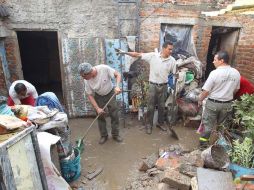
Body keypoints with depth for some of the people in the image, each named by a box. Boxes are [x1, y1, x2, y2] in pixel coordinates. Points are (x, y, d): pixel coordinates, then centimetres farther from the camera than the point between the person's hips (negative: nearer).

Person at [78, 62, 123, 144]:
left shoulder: (104, 68, -33)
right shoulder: (87, 81, -23)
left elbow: (117, 75, -20)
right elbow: (90, 95, -14)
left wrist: (117, 86, -36)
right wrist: (97, 108, -20)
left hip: (110, 93, -1)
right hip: (99, 96, 2)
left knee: (115, 115, 1)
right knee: (100, 116, 4)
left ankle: (115, 134, 19)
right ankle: (103, 136, 23)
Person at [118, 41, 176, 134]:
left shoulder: (172, 60, -3)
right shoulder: (153, 55, -8)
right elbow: (138, 55, -7)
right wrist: (124, 52, -14)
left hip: (163, 86, 2)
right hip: (153, 85, -2)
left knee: (162, 106, 13)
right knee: (150, 107, 6)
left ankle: (160, 123, 33)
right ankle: (149, 125, 23)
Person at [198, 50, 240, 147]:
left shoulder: (215, 73, -20)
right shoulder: (236, 73, -3)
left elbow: (206, 90, -16)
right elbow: (236, 89, 9)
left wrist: (200, 99, 0)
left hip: (213, 103, -5)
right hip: (227, 104, 5)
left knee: (208, 124, 11)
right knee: (220, 123, 23)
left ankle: (203, 141, 23)